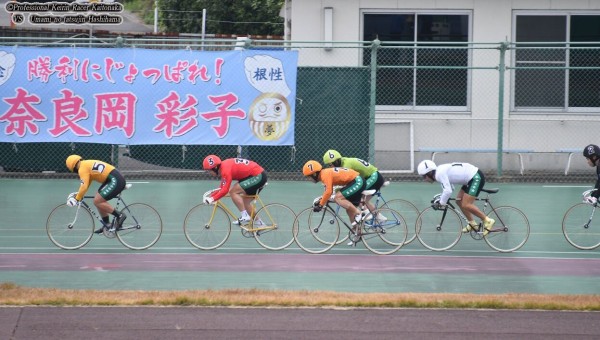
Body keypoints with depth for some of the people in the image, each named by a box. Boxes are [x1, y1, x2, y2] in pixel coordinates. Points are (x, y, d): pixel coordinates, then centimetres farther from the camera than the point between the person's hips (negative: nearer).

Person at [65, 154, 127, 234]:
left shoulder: (82, 168, -9)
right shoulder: (87, 164, 21)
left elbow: (84, 186, -16)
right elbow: (86, 184, 30)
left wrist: (77, 199, -7)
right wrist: (78, 194, 26)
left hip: (115, 181, -10)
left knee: (97, 202, -10)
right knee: (98, 200, 16)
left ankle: (119, 215, -8)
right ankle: (107, 224, 21)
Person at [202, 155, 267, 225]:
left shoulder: (226, 169, -19)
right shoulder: (224, 166, 11)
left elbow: (225, 190, -25)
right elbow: (222, 188, 17)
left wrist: (212, 199, -23)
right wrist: (210, 196, 8)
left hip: (257, 176, -10)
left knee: (233, 192, -13)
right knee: (245, 202, 18)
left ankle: (245, 217, -11)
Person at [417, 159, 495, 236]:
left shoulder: (440, 173, -18)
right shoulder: (441, 171, 13)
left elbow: (448, 191, -27)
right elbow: (449, 188, 25)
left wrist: (441, 203, -13)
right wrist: (440, 201, 17)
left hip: (476, 177, -10)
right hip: (471, 178, 10)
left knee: (465, 205, -13)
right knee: (459, 201, 14)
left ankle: (487, 221, -6)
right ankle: (472, 224, 21)